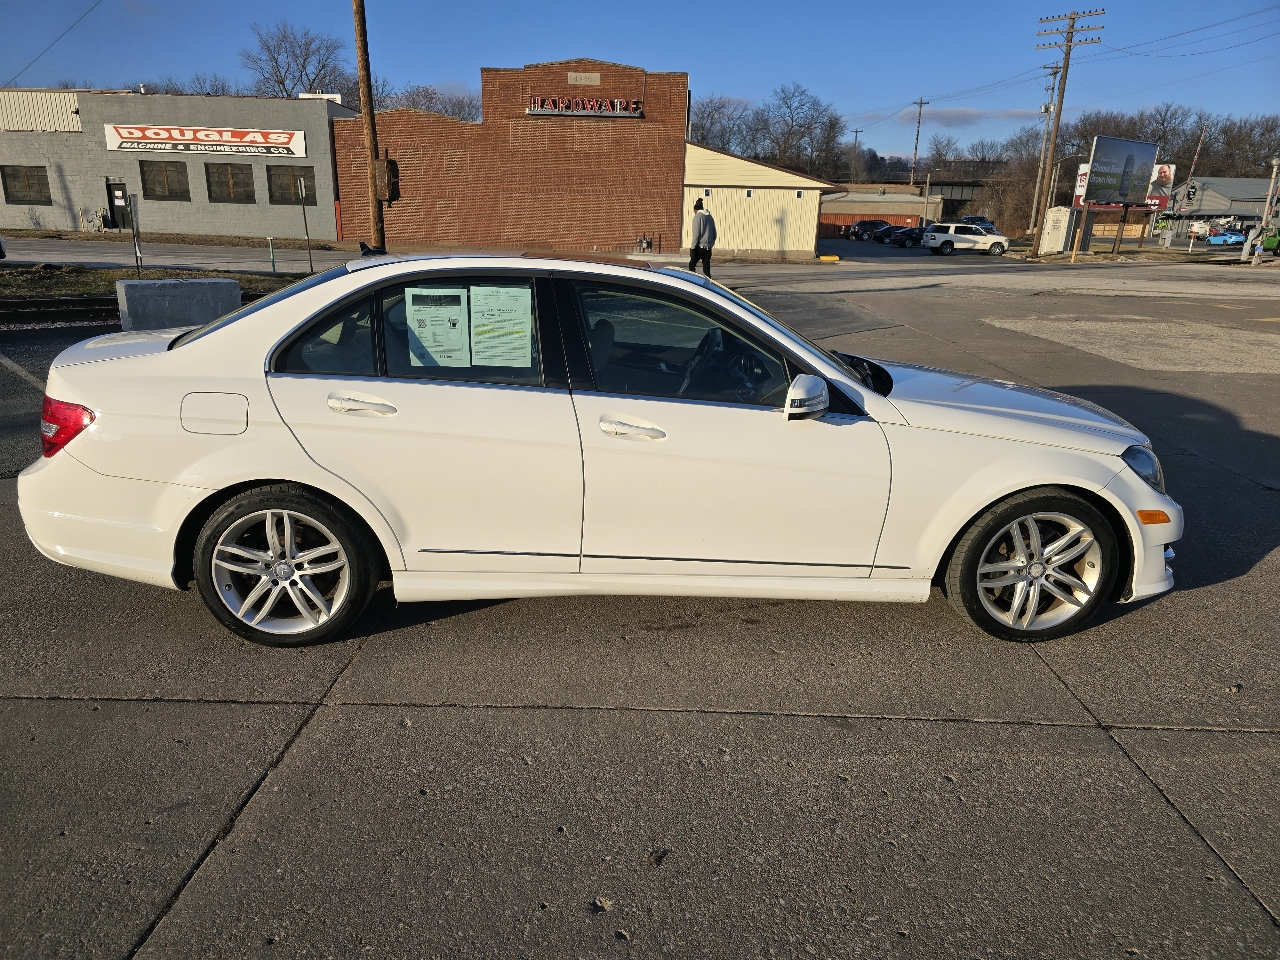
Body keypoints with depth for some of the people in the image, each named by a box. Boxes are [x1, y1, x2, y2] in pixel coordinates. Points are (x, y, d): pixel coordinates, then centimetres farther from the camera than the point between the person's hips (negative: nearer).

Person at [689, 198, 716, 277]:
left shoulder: (698, 216, -6)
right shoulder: (710, 217, 14)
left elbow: (696, 233, -13)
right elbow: (714, 234, 15)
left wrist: (692, 247, -11)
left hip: (699, 247, -6)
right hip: (708, 248, 6)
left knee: (692, 265, 9)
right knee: (706, 268, 7)